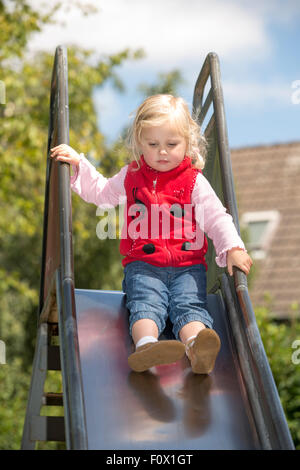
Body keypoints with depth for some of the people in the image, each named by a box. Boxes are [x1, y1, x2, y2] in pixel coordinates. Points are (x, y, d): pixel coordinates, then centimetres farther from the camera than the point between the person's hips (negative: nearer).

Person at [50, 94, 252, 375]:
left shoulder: (194, 182, 8)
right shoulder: (131, 176, 17)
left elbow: (216, 217, 3)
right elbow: (100, 192, 31)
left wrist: (232, 248, -15)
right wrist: (78, 164, 20)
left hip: (188, 265, -1)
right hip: (143, 264, 1)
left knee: (190, 307, -27)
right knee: (146, 305, -29)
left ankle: (197, 351, -55)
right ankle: (146, 346, -58)